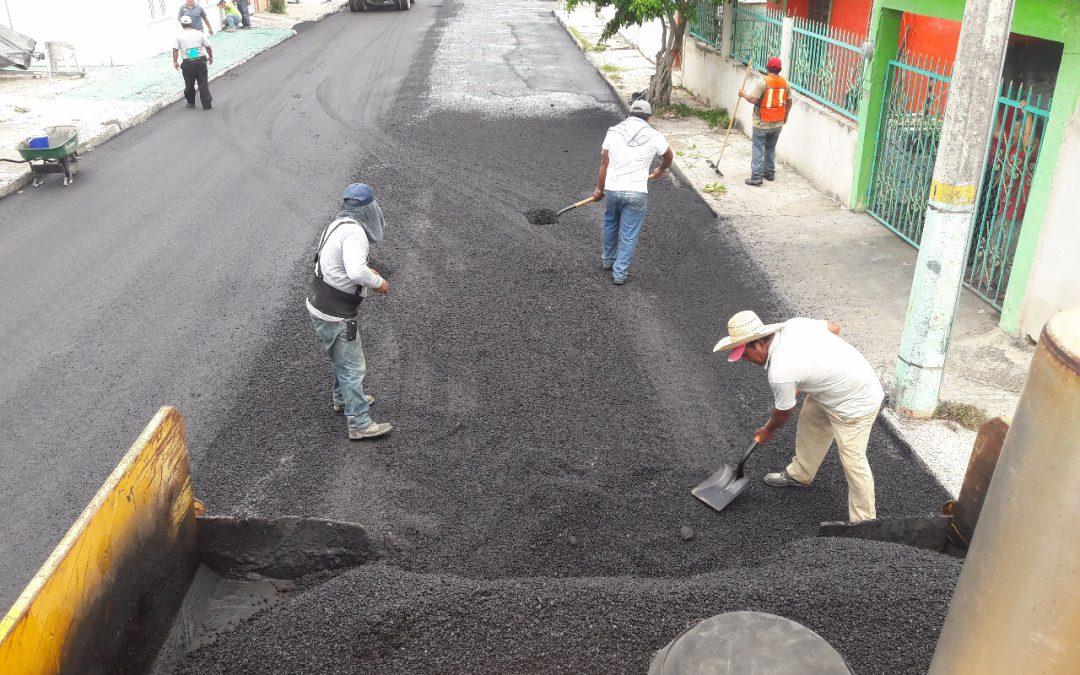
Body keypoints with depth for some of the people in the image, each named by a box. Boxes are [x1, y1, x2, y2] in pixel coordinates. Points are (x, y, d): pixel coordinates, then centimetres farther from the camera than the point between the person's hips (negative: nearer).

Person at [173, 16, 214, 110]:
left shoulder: (179, 36, 0)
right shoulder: (199, 34, 2)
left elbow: (175, 49, -4)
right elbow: (208, 47, 6)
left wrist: (175, 62, 6)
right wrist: (211, 57, 22)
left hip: (187, 63, 0)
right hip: (201, 61, 0)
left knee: (189, 84, 16)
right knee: (203, 83, 4)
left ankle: (191, 102, 28)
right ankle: (207, 104, 2)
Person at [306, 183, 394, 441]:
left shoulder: (338, 225, 8)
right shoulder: (354, 232, -24)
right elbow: (357, 272, -38)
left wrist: (366, 272, 14)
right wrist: (378, 282, -20)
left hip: (318, 303, 10)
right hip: (334, 315, -10)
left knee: (342, 358, 28)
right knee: (352, 367, 1)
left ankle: (343, 398, 48)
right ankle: (360, 424, 10)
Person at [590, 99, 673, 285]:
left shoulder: (613, 132, 0)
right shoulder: (654, 137, 0)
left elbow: (604, 165, 1)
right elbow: (669, 157, 20)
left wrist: (599, 189, 13)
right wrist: (660, 170, 41)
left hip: (612, 190, 2)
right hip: (637, 193, -2)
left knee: (610, 225, 27)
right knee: (629, 235, 9)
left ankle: (608, 259, 43)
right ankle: (620, 273, 16)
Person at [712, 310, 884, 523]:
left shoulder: (780, 372, -29)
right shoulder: (794, 324, -10)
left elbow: (783, 412, -10)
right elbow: (833, 327, 7)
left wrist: (767, 431, 11)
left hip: (856, 404, -10)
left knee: (853, 461, -2)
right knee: (809, 422, 23)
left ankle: (864, 521, 12)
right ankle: (800, 474, 44)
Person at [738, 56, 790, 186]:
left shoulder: (762, 82, -16)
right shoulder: (785, 83, 1)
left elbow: (754, 100, -20)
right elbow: (789, 102, 8)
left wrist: (744, 94, -2)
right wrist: (785, 116, 24)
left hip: (762, 123, -5)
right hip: (778, 123, 5)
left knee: (758, 148, -1)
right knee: (771, 147, 19)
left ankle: (756, 176, -5)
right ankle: (769, 172, 28)